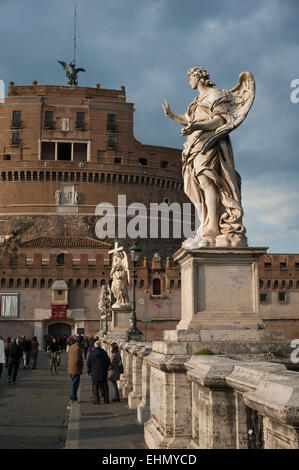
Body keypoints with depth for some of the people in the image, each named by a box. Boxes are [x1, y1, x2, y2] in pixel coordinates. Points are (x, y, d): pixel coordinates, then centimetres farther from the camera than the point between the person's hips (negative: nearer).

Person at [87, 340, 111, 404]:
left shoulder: (91, 354, -6)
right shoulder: (104, 353, -3)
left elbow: (88, 363, -3)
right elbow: (108, 362, 1)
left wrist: (88, 371, 12)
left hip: (94, 373, -2)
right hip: (103, 373, 2)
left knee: (95, 387, 5)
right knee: (104, 386, 10)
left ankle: (96, 400, 2)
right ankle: (106, 399, 10)